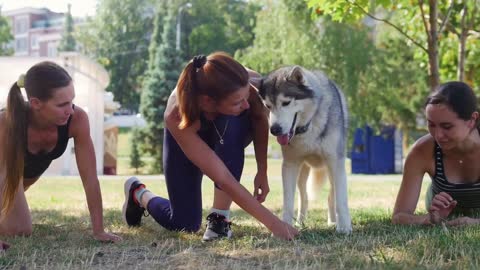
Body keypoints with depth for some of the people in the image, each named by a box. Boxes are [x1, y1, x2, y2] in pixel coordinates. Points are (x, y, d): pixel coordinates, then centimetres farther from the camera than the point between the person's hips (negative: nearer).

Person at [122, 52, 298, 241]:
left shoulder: (246, 83, -39)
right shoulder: (177, 117, -44)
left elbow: (260, 119, -16)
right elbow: (223, 179, -44)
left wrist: (262, 171, -21)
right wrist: (272, 222, -44)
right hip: (187, 139, -2)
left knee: (231, 125, -36)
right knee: (184, 224, -6)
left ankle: (220, 217, -21)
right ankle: (138, 193, 26)